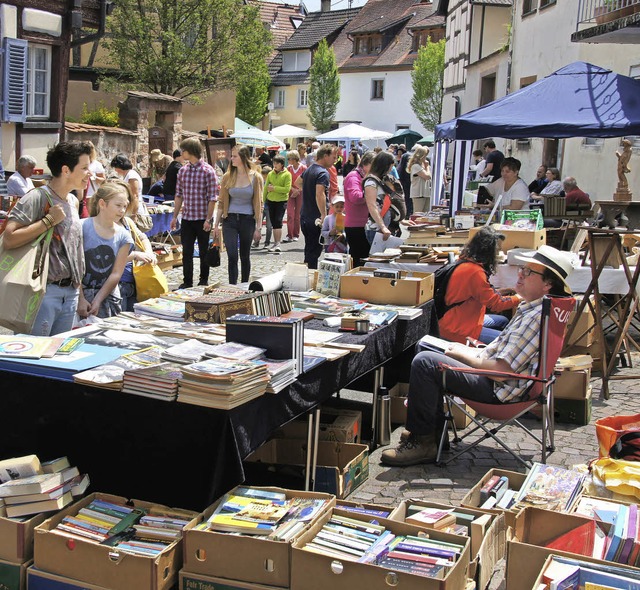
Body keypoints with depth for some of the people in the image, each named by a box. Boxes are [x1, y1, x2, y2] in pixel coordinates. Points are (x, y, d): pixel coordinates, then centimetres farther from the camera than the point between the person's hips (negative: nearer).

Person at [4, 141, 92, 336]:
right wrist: (49, 220, -19)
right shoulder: (37, 199, -12)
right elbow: (9, 240, -23)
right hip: (44, 292, -7)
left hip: (70, 293, 8)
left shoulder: (73, 202, 13)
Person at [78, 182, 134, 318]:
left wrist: (98, 301, -9)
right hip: (80, 293, -3)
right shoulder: (82, 227, -7)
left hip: (108, 297, 3)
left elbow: (116, 274, 0)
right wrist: (80, 299, -15)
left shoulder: (123, 237, 3)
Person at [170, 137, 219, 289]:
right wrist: (175, 216, 9)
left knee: (204, 252, 7)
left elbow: (212, 198, -10)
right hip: (186, 218, 5)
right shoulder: (182, 171, 7)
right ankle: (187, 282, 13)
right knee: (186, 252, 5)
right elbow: (179, 195, 13)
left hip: (202, 218, -5)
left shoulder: (208, 171, -9)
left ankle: (204, 281, 19)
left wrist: (208, 219, -15)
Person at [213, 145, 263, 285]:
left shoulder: (255, 177, -1)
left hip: (247, 220, -1)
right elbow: (222, 202, 7)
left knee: (245, 256, 11)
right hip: (230, 220, 1)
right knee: (232, 256, -9)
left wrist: (258, 227, -4)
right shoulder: (228, 177, 4)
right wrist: (216, 225, 3)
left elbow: (258, 204, 0)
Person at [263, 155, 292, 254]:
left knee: (278, 221, -13)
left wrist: (274, 188, -15)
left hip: (281, 201, -5)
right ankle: (275, 243, 18)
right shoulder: (270, 174, 8)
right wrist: (263, 200, 7)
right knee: (273, 222, 9)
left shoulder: (287, 174, -5)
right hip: (270, 201, 5)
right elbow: (266, 187, 11)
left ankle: (278, 244, -14)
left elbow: (287, 189, -14)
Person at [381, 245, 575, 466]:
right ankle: (433, 430, 21)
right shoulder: (532, 308, 9)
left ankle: (423, 442, -8)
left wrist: (463, 354, -11)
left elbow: (501, 370, -26)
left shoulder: (536, 317, -23)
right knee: (427, 349, 22)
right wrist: (471, 352, 7)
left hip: (497, 389, -11)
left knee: (424, 362, -19)